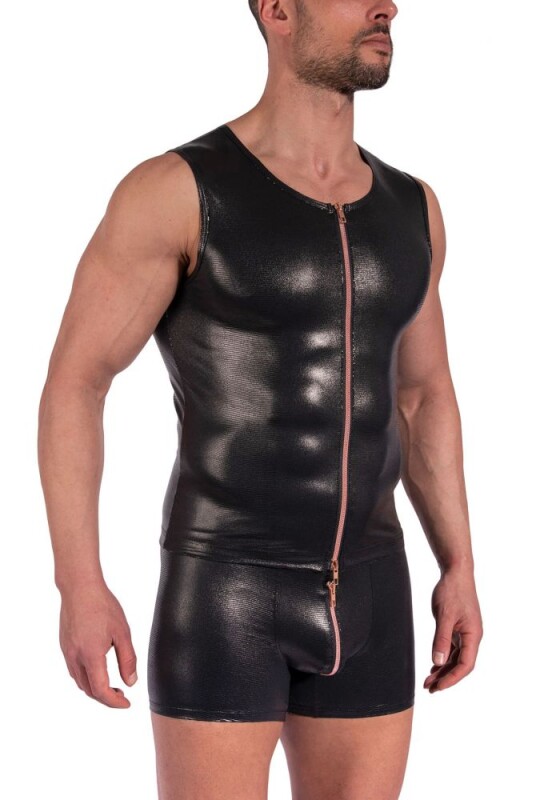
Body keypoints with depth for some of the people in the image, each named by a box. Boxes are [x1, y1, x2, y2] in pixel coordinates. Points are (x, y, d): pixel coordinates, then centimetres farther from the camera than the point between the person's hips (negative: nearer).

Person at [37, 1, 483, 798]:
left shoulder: (408, 207, 8)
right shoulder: (175, 188, -10)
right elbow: (72, 385, -9)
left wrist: (460, 569, 13)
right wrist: (79, 586, -16)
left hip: (361, 591, 6)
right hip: (224, 589, -5)